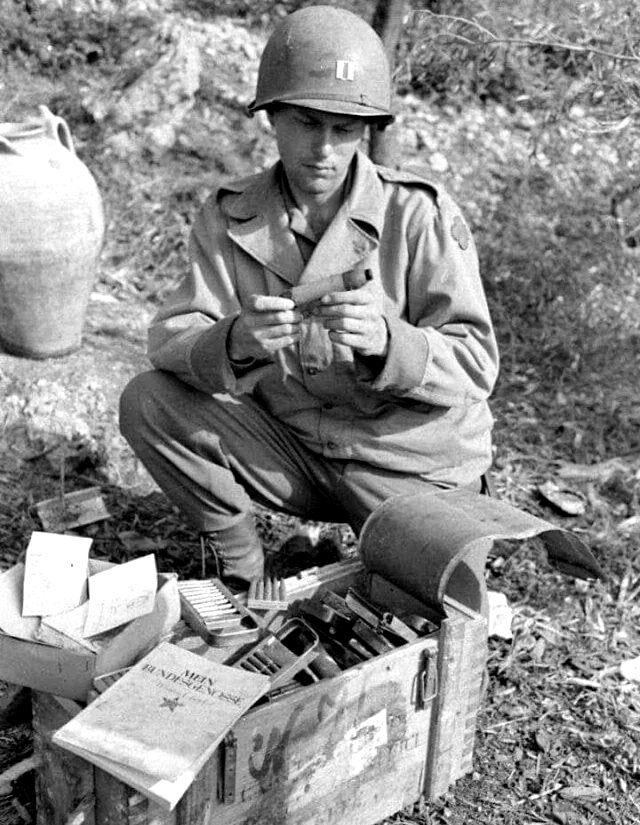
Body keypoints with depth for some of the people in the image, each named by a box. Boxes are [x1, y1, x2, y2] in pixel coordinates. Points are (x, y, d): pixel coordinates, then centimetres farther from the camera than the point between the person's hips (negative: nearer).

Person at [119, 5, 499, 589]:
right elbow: (170, 339, -13)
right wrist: (234, 341, -37)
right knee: (148, 401, -15)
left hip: (410, 461, -2)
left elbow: (475, 364, -17)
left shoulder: (420, 216, -14)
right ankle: (241, 572, 4)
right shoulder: (230, 217, -5)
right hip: (288, 446, 3)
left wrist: (386, 341, -38)